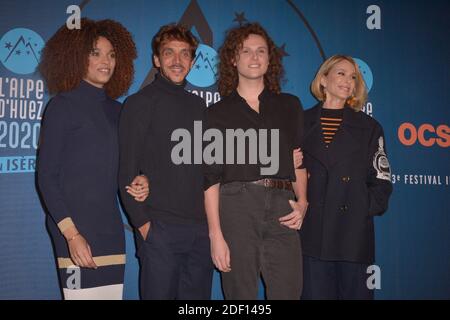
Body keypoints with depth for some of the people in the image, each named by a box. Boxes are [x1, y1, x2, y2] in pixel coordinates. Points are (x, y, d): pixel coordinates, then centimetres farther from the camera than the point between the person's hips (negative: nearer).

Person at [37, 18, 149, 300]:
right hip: (77, 231, -5)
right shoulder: (63, 106, -2)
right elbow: (46, 176, -6)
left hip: (111, 231, 5)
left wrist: (137, 182, -1)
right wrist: (71, 233, -14)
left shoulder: (115, 110, 14)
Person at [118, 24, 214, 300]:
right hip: (160, 228, -5)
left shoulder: (198, 105, 13)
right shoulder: (141, 103, -2)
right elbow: (128, 171, -6)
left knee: (198, 296, 12)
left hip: (202, 227, 5)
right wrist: (142, 223, -11)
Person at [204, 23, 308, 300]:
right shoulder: (219, 112, 9)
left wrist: (302, 202, 0)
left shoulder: (290, 106, 16)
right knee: (240, 293, 4)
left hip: (281, 207, 2)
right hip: (236, 206, -1)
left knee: (288, 292, -2)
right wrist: (216, 235, -6)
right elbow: (211, 176, 2)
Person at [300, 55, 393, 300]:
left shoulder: (369, 128, 9)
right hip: (311, 234, 0)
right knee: (315, 294, 5)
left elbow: (381, 182, 6)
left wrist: (365, 208, -7)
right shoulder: (301, 123, 8)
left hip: (354, 235, 1)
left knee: (356, 293, 6)